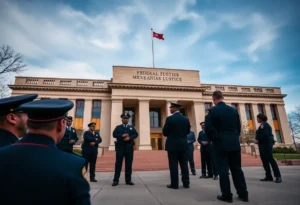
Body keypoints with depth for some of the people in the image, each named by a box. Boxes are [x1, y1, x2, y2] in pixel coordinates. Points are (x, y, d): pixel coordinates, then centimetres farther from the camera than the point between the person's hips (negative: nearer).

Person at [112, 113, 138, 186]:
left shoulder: (131, 127, 16)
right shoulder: (118, 127, 12)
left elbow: (136, 134, 4)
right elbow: (114, 134, -1)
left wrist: (130, 137, -13)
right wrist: (122, 135, -15)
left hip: (129, 147, 2)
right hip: (120, 146, -1)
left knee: (129, 163, 3)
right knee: (118, 163, -1)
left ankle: (128, 180, 10)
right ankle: (116, 180, 6)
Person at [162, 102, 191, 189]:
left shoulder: (169, 118, -11)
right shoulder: (186, 119, 4)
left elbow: (164, 133, -5)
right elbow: (187, 131, 12)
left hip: (172, 145, -4)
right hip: (183, 145, 5)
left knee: (173, 165, 2)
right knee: (184, 164, 11)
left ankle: (174, 184, 7)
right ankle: (186, 183, 17)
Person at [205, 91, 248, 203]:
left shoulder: (212, 110, -9)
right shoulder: (233, 110, 7)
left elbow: (207, 128, -13)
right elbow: (238, 127, 10)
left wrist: (214, 139, 2)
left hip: (220, 144, -5)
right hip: (234, 143, 5)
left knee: (223, 169, 2)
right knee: (237, 169, 13)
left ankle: (227, 195, 8)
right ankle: (243, 194, 19)